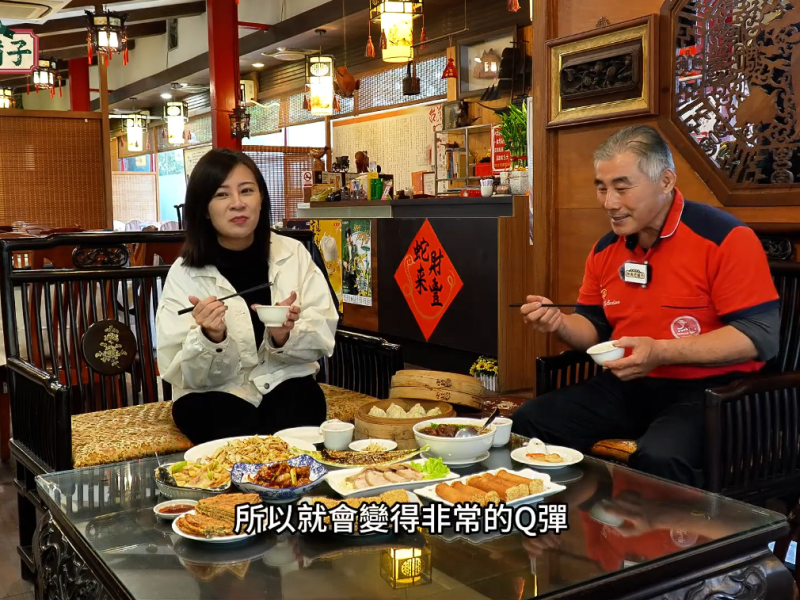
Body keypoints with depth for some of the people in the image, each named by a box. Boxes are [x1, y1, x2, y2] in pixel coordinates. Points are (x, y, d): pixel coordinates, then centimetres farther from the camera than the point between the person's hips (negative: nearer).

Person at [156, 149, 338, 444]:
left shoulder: (293, 253, -2)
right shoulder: (184, 273, -6)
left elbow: (322, 340, -3)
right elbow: (185, 374, -10)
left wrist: (285, 337, -25)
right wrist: (211, 339, -31)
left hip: (284, 383, 1)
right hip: (214, 394, -1)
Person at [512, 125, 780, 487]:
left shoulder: (725, 238, -13)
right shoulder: (605, 249, 9)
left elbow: (760, 335, -17)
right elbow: (596, 328, 19)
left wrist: (660, 352, -25)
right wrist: (560, 324, -5)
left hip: (707, 389, -6)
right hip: (627, 387, 7)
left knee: (659, 458, -36)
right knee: (529, 423, -8)